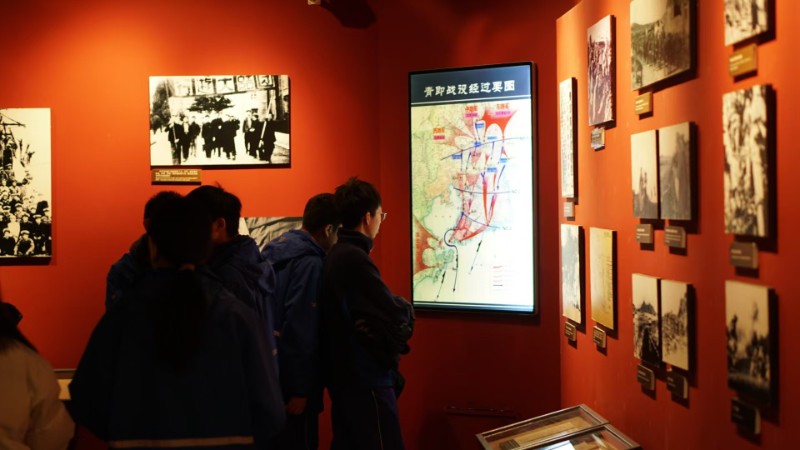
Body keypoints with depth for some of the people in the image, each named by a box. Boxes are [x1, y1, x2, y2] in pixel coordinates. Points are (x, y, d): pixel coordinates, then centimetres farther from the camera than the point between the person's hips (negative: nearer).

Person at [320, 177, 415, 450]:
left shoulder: (336, 254, 9)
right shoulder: (354, 259, -20)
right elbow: (395, 319, -21)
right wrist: (405, 309, -1)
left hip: (345, 376, 10)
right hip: (366, 380, -10)